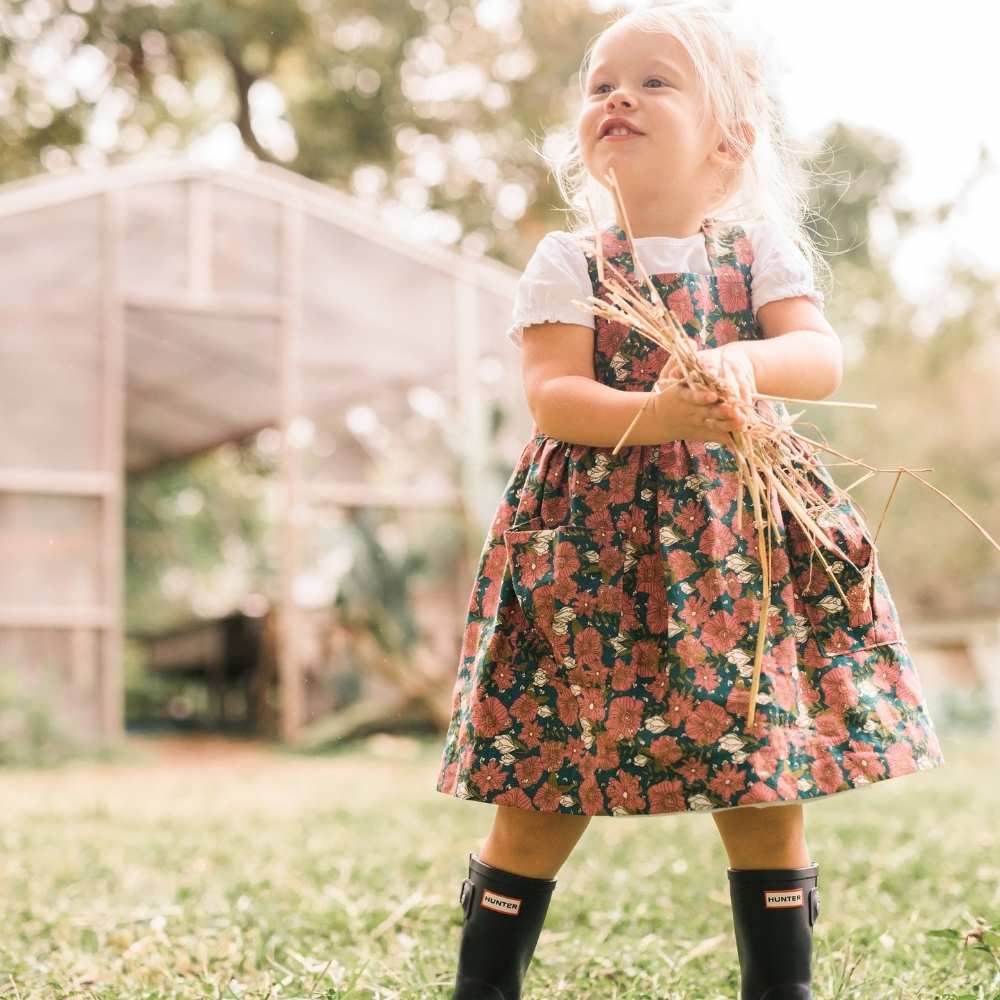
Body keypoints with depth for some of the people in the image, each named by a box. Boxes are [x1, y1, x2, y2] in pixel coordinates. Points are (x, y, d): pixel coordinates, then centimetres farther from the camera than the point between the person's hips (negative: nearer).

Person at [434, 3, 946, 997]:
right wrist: (659, 414, -27)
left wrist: (747, 362, -28)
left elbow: (823, 357, -7)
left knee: (767, 777, 6)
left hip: (739, 535, 2)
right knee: (545, 784, 2)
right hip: (591, 543, -1)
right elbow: (552, 395, -10)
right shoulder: (566, 263, 1)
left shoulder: (761, 251, 7)